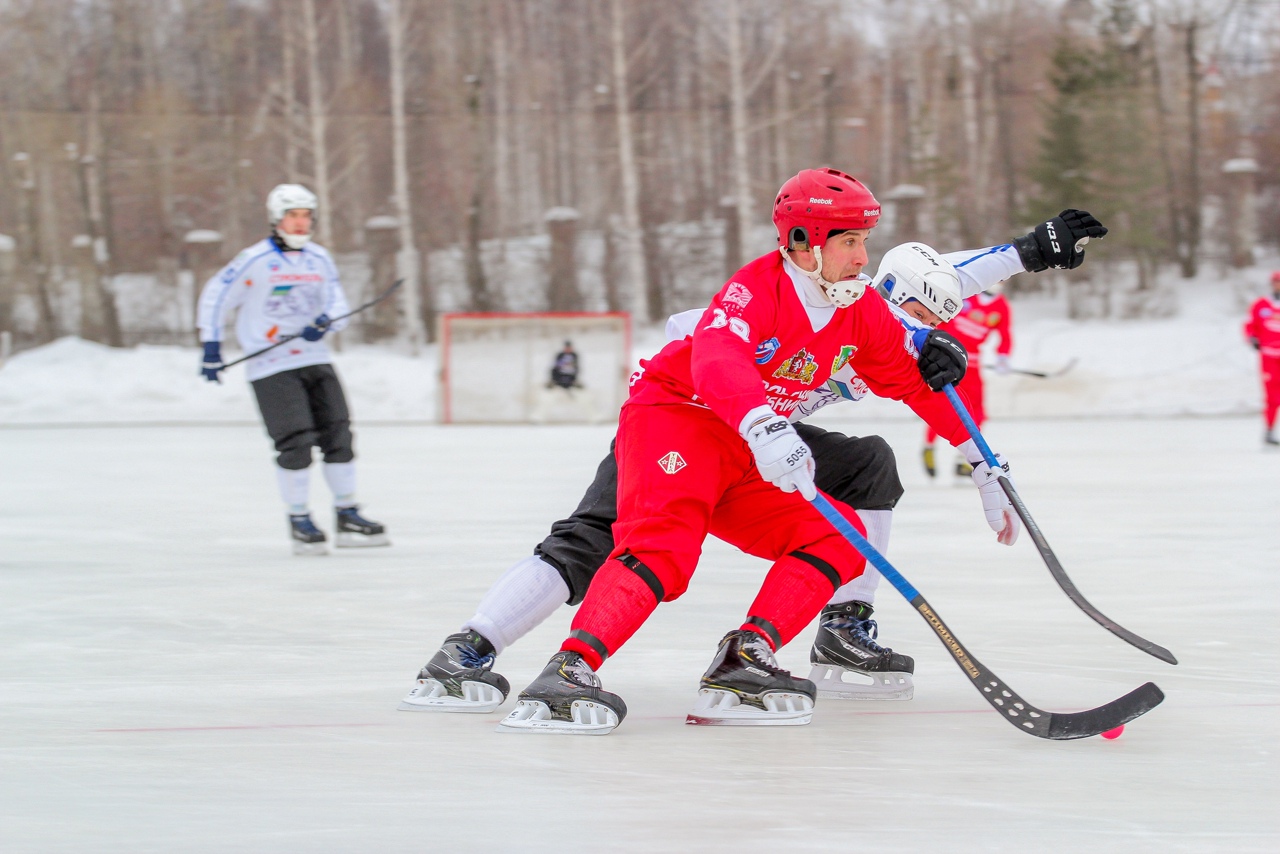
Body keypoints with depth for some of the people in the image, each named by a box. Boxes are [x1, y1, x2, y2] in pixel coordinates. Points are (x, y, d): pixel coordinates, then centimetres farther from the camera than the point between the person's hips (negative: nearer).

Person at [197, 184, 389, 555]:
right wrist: (211, 347, -5)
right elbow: (215, 296, -1)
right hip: (272, 367, -6)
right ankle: (299, 521, 1)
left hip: (315, 361, 6)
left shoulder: (319, 259, 9)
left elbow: (338, 303, 13)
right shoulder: (255, 260, -7)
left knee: (338, 436, 2)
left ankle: (347, 516, 11)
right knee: (295, 442, -12)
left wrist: (325, 323, -10)